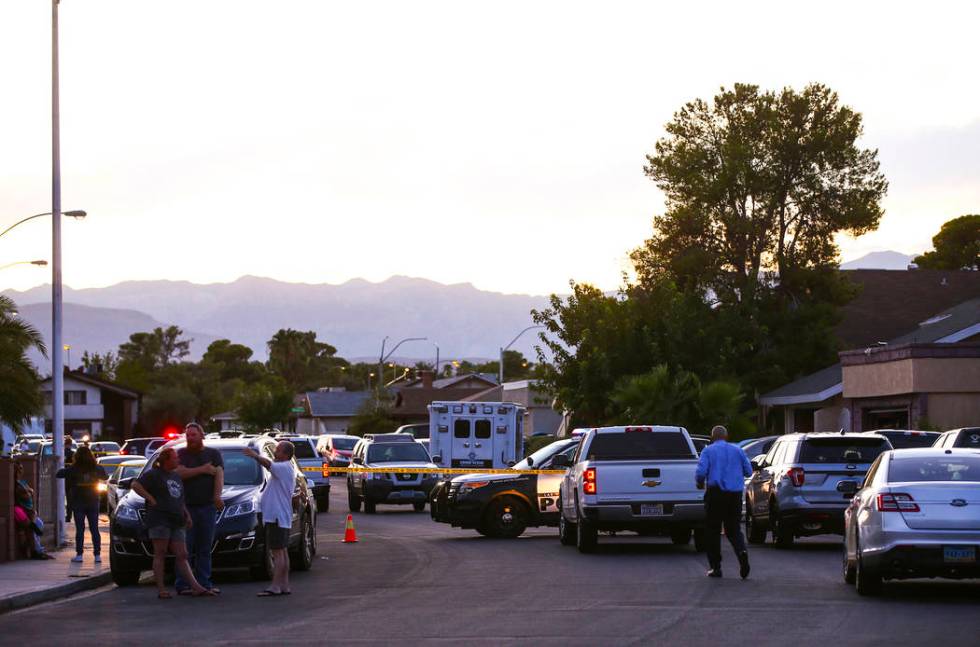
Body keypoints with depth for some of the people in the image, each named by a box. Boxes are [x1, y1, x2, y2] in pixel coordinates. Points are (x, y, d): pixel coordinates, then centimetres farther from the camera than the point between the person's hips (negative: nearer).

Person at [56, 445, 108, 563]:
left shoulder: (73, 469, -10)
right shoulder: (97, 469, -2)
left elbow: (58, 474, -3)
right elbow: (105, 477, 16)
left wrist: (64, 469, 16)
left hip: (78, 502, -2)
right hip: (93, 502, 2)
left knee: (80, 529, 2)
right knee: (94, 529, 5)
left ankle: (79, 554, 0)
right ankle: (97, 555, 2)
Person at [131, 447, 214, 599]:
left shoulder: (177, 477, 23)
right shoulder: (154, 474, 1)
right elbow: (136, 485, -9)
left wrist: (187, 515, 18)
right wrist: (150, 499, -13)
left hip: (177, 522, 7)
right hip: (159, 519, -7)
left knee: (182, 556, 2)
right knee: (160, 554, -6)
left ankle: (195, 587, -5)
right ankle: (161, 589, -7)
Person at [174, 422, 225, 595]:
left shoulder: (213, 454, 10)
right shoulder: (181, 454, 9)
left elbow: (219, 474, -5)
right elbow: (179, 472, -9)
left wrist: (217, 496, -22)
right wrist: (203, 470, -11)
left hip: (208, 506, 2)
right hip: (186, 507, -1)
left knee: (205, 548, 4)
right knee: (185, 548, -6)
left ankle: (204, 583, 7)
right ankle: (183, 585, -7)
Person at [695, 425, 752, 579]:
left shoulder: (708, 451, 1)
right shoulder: (737, 450, 10)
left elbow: (701, 472, -12)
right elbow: (749, 471, 11)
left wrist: (700, 483, 9)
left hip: (716, 493, -3)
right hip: (735, 494, 3)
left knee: (713, 530, 7)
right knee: (734, 529, 10)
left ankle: (716, 567, 6)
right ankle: (741, 551, -19)